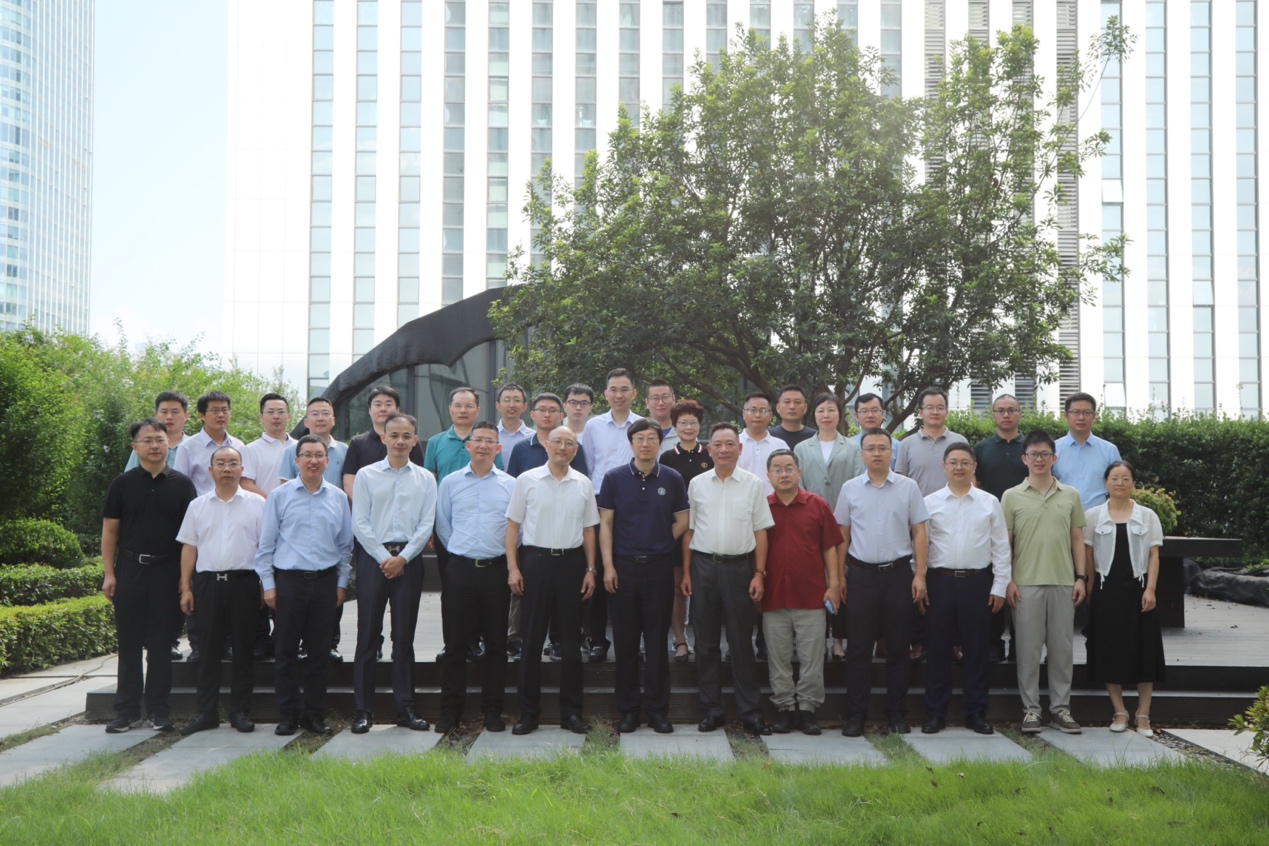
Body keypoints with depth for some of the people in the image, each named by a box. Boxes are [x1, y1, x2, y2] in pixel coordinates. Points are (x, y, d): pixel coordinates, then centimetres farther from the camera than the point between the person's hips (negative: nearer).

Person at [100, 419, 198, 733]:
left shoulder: (182, 484, 4)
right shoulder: (122, 484, 5)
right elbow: (110, 530, 5)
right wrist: (109, 573, -3)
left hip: (168, 572, 0)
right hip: (130, 569, 1)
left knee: (161, 643, 4)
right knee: (129, 641, 4)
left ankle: (159, 710, 12)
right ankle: (127, 710, 12)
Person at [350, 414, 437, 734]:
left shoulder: (425, 479, 7)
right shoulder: (366, 475, 3)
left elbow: (426, 524, 2)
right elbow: (359, 523, -2)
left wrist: (402, 558, -9)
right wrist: (384, 557, -9)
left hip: (409, 560, 1)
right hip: (373, 557, -1)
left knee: (404, 638, 6)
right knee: (368, 637, 0)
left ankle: (406, 708, 12)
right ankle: (363, 710, 4)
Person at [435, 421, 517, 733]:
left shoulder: (510, 485, 6)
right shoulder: (450, 482, 7)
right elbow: (442, 524, 12)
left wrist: (507, 557, 3)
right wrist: (460, 550, 9)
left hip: (497, 570, 0)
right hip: (460, 569, 0)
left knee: (496, 644, 4)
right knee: (455, 643, 2)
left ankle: (492, 710, 14)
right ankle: (450, 710, 10)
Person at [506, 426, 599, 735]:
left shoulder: (583, 484, 7)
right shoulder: (527, 480, 1)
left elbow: (588, 529, 12)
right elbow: (513, 525, 2)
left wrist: (590, 569, 5)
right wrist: (512, 567, -5)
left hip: (571, 562, 2)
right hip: (536, 560, -2)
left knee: (571, 639, 6)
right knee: (532, 638, 2)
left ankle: (571, 712, 14)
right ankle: (528, 712, 9)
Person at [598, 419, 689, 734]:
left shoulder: (672, 479, 3)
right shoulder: (615, 478, 2)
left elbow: (682, 521, 10)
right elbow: (605, 523, 1)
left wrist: (663, 543, -2)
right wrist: (608, 565, -5)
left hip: (659, 567, 0)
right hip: (623, 566, 0)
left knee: (657, 640, 4)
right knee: (625, 640, 4)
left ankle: (657, 708, 12)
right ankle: (628, 709, 13)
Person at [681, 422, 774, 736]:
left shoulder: (752, 484, 2)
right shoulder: (697, 484, 6)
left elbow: (760, 531, 2)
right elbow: (688, 531, 9)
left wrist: (759, 573, -4)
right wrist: (686, 572, 4)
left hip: (739, 566, -2)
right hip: (703, 565, 2)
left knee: (741, 641, 3)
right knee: (706, 641, 7)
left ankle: (750, 711, 10)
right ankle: (711, 708, 17)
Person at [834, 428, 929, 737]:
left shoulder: (908, 487, 3)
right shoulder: (850, 489, 5)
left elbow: (919, 532, 3)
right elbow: (842, 535, 9)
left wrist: (920, 575, -3)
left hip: (898, 572, 0)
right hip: (861, 574, 0)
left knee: (898, 647, 5)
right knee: (858, 648, 2)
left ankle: (897, 714, 14)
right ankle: (855, 715, 7)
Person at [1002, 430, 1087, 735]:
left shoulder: (1070, 495, 9)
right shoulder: (1012, 497, 3)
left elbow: (1077, 539, 11)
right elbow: (1005, 542, 2)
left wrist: (1080, 577, 3)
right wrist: (1008, 580, -5)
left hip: (1063, 583, 2)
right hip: (1026, 583, -2)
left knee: (1062, 647, 6)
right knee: (1028, 648, 1)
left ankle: (1060, 708, 15)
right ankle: (1031, 709, 9)